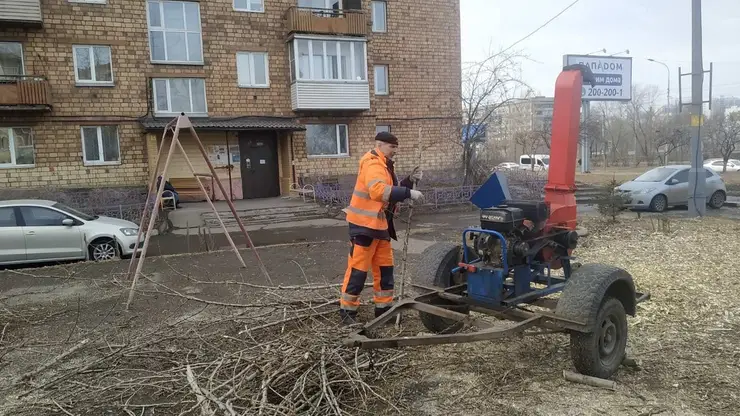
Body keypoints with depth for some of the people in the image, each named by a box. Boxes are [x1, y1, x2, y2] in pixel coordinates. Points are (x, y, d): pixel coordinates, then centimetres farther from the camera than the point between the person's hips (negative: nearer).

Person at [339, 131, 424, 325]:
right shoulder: (372, 163, -17)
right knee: (358, 268, -3)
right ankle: (347, 311, 8)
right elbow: (378, 190, -34)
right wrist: (409, 193, -33)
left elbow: (393, 192, 17)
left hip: (380, 225, 10)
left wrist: (410, 180, 2)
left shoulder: (385, 165, 16)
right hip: (364, 224, -10)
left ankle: (383, 308, 24)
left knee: (385, 267, 13)